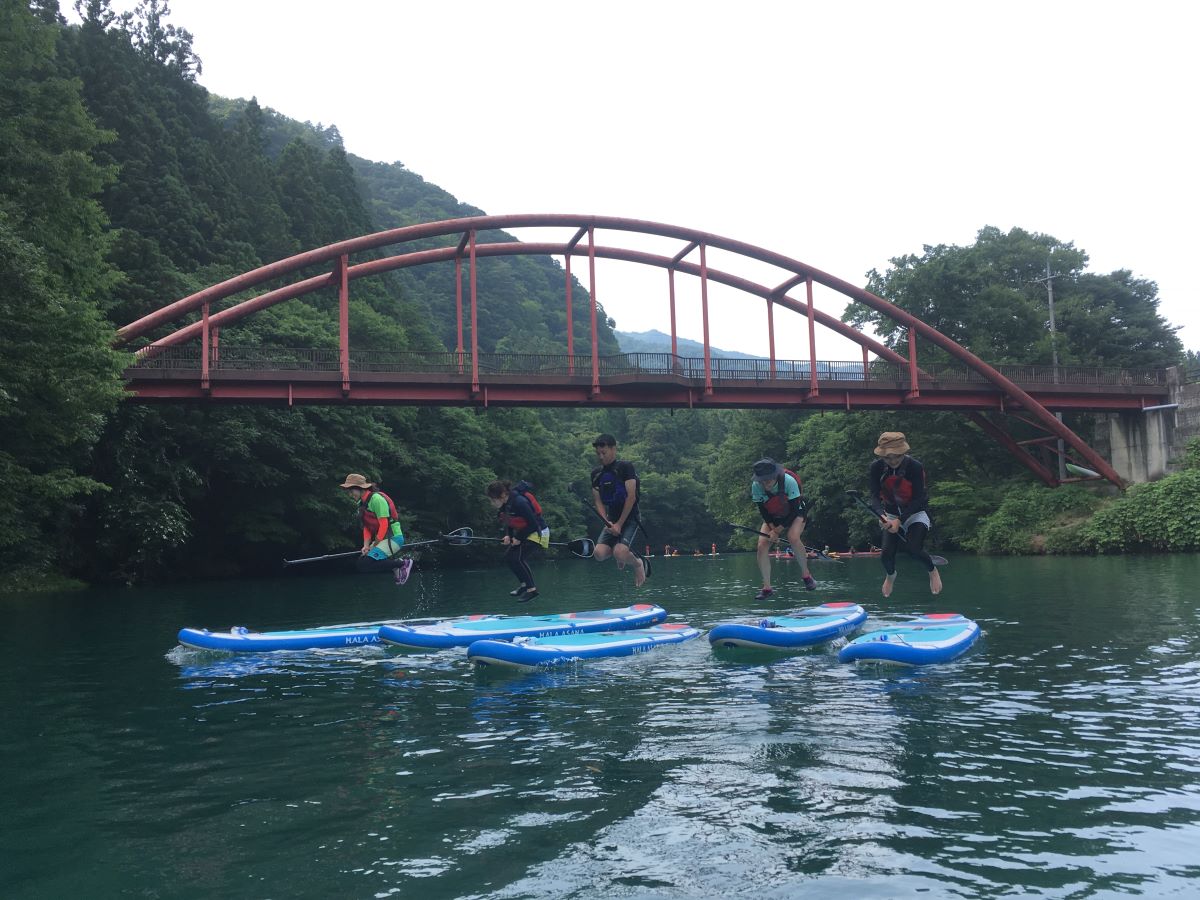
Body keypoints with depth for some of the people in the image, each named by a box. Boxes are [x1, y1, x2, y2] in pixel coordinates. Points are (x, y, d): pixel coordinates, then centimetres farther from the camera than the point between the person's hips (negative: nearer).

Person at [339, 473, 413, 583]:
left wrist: (375, 545, -14)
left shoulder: (376, 498, -17)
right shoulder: (362, 503, 13)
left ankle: (403, 563, -9)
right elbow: (367, 527, 12)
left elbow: (384, 524, -20)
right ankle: (397, 565, 14)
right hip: (382, 539, 10)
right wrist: (366, 545, -2)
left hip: (393, 538, -10)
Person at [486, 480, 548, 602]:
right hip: (523, 534, 9)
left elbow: (533, 524, -25)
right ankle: (524, 584, 19)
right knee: (508, 556, 6)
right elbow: (508, 522, 11)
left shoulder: (519, 502, -29)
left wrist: (519, 538, -19)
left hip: (537, 533, -9)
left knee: (519, 558, -19)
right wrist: (508, 535, -7)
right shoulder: (504, 505, -2)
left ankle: (532, 589, -10)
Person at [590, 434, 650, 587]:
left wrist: (619, 524, -16)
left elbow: (631, 497, -14)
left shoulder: (625, 467, -9)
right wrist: (607, 522, -11)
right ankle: (618, 549, 18)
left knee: (620, 553, -26)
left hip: (630, 518, -5)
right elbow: (598, 501, 6)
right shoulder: (596, 473, 8)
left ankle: (639, 564, 7)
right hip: (612, 519, 5)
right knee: (600, 553, -16)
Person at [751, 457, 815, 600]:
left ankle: (805, 573, -10)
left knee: (793, 537, -32)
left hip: (795, 515, -3)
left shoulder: (789, 481, -32)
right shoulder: (756, 486, -22)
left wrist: (777, 530, -26)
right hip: (772, 518, 4)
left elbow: (795, 510, -25)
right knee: (762, 545, -15)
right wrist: (772, 529, -22)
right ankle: (767, 587, -7)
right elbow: (763, 511, -10)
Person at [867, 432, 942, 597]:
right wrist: (882, 515, -40)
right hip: (892, 513, 3)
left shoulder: (915, 467, -25)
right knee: (887, 554, -8)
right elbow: (874, 497, -20)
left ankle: (933, 570, 10)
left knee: (914, 549, -24)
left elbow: (918, 499, -24)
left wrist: (900, 520, -34)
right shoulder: (876, 468, -16)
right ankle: (890, 575, 29)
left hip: (916, 512, -3)